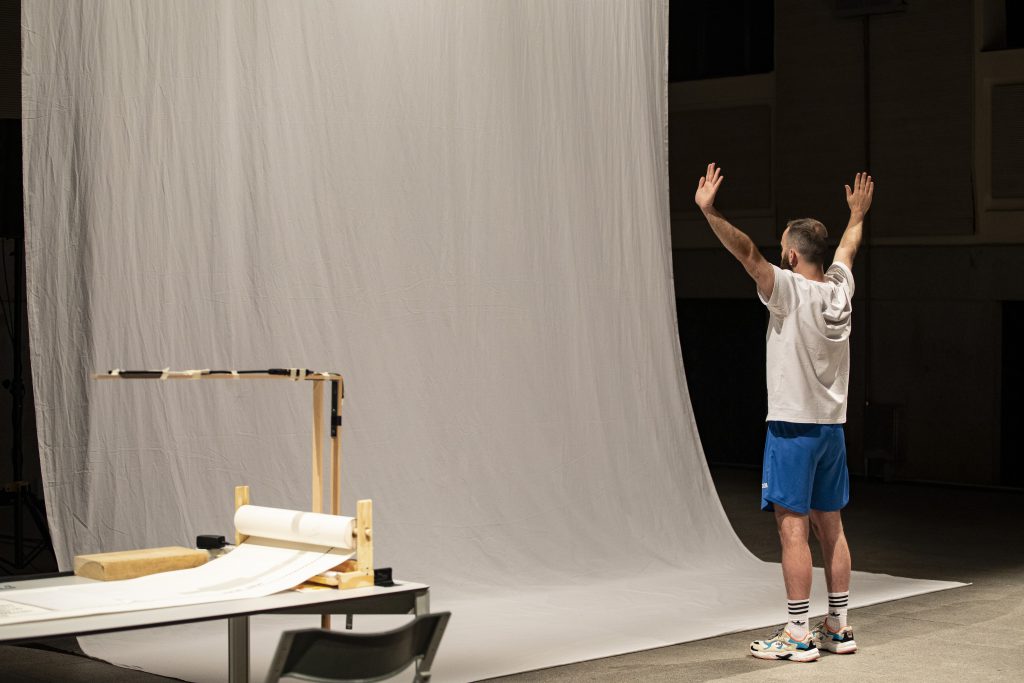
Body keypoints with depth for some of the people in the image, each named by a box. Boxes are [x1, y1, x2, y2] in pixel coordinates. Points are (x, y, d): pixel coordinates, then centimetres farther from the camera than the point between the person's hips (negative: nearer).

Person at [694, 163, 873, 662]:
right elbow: (848, 249, 27)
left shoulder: (790, 292, -13)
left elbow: (747, 252, -24)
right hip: (831, 427, 8)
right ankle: (838, 627, 17)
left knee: (793, 529, -6)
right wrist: (857, 215, 45)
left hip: (792, 428, -8)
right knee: (830, 527, 12)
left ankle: (798, 635, -5)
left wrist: (709, 211, -25)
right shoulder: (839, 289, 7)